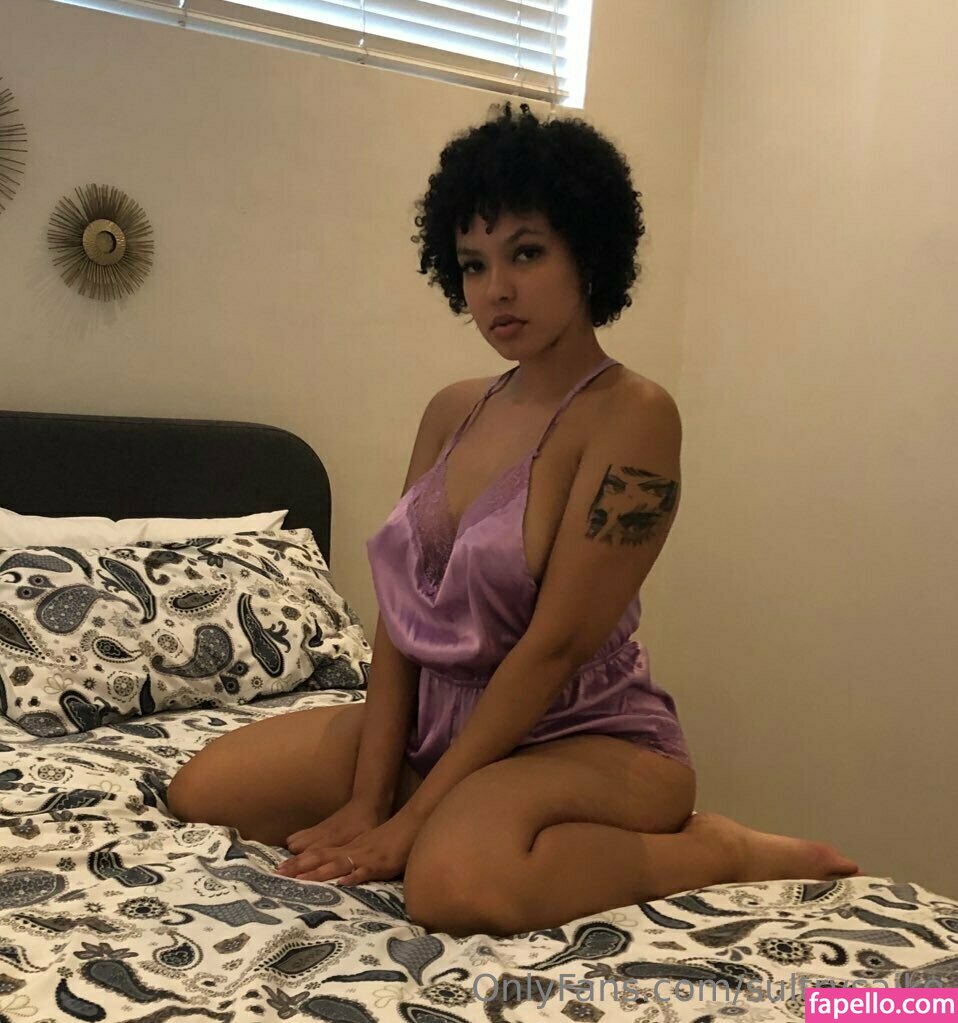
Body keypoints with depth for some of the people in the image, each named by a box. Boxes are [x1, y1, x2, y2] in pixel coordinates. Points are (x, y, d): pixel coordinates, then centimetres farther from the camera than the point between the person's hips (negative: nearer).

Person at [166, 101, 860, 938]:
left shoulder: (633, 415, -17)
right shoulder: (453, 412, 5)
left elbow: (555, 643, -20)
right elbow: (399, 614, 1)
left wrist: (411, 818, -18)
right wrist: (368, 800, -7)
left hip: (589, 736, -7)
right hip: (441, 723, 7)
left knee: (454, 877, -37)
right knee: (202, 792, 1)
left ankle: (724, 850, -10)